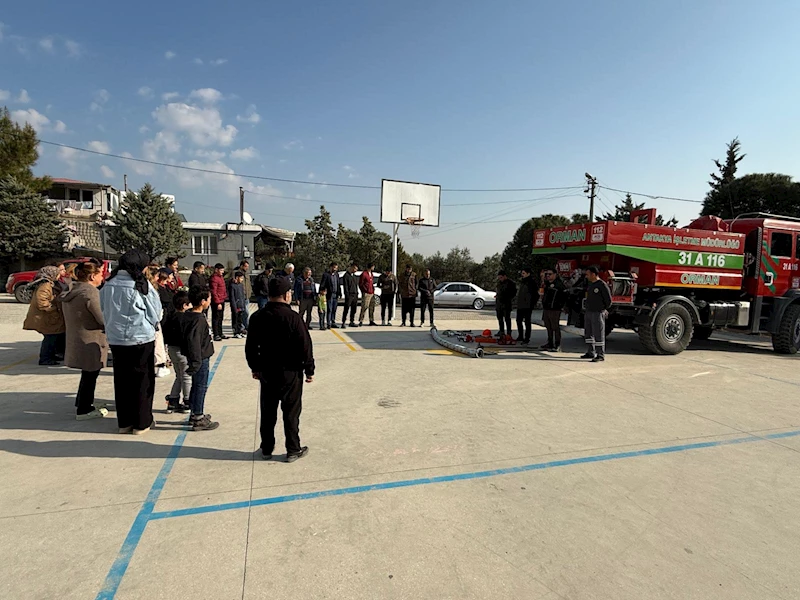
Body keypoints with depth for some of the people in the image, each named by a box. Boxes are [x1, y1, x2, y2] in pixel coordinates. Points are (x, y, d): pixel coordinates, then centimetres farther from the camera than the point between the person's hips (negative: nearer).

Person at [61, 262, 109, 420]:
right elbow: (104, 319, -22)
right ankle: (84, 410, 14)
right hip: (91, 341, -9)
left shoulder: (70, 292, 10)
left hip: (75, 340, 9)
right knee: (90, 375, 4)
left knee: (88, 373, 22)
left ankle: (81, 404, 35)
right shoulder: (90, 292, -21)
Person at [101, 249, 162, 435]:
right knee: (143, 381, 7)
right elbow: (155, 314, -6)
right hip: (141, 339, -4)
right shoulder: (142, 285, -13)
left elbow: (104, 311, 11)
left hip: (115, 339, 5)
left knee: (122, 381, 14)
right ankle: (141, 423, 13)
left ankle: (124, 422, 22)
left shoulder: (108, 285, 0)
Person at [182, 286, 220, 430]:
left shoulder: (187, 315, 8)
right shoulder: (199, 319, -22)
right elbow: (193, 340, -28)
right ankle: (198, 419, 9)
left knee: (196, 386, 19)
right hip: (201, 358, -10)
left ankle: (195, 414, 31)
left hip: (199, 358, 10)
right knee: (201, 386, 0)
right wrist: (196, 361, -27)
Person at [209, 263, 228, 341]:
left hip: (222, 301, 10)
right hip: (216, 302, -10)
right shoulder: (214, 278, -15)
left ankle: (220, 334, 24)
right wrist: (218, 303, -21)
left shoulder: (221, 277, 15)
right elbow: (214, 292, -19)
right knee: (216, 318, -3)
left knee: (221, 318, 15)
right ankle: (216, 335, 1)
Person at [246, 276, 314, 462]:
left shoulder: (258, 317, -1)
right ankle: (293, 450, 17)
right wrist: (309, 370, -3)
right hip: (290, 372, -4)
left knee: (268, 412, 16)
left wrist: (255, 367, 20)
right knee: (291, 412, 7)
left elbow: (251, 347, 7)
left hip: (266, 372, 5)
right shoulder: (293, 317, -17)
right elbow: (305, 347, -15)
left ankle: (266, 449, 29)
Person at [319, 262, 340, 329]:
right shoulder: (326, 274, -6)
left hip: (335, 294, 5)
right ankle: (328, 324, 3)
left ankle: (333, 323, 16)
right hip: (329, 294, -5)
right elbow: (322, 285, -8)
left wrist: (338, 293, 11)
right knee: (329, 310, -2)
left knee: (334, 310, 9)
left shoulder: (337, 274, 13)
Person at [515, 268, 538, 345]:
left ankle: (527, 339, 5)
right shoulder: (522, 282, 15)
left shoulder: (532, 282, -11)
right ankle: (520, 337, 27)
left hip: (527, 306, -9)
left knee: (527, 322, -2)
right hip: (520, 306, 9)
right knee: (519, 321, 14)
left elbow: (536, 295, -15)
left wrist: (532, 304, -16)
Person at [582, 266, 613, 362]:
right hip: (589, 312, 9)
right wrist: (587, 309, 12)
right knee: (588, 333, 14)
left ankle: (601, 355, -1)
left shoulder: (602, 284, -12)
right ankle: (591, 352, 24)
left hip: (597, 314, -9)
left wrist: (603, 309, 3)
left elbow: (608, 299, -10)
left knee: (598, 334, -6)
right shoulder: (590, 284, 14)